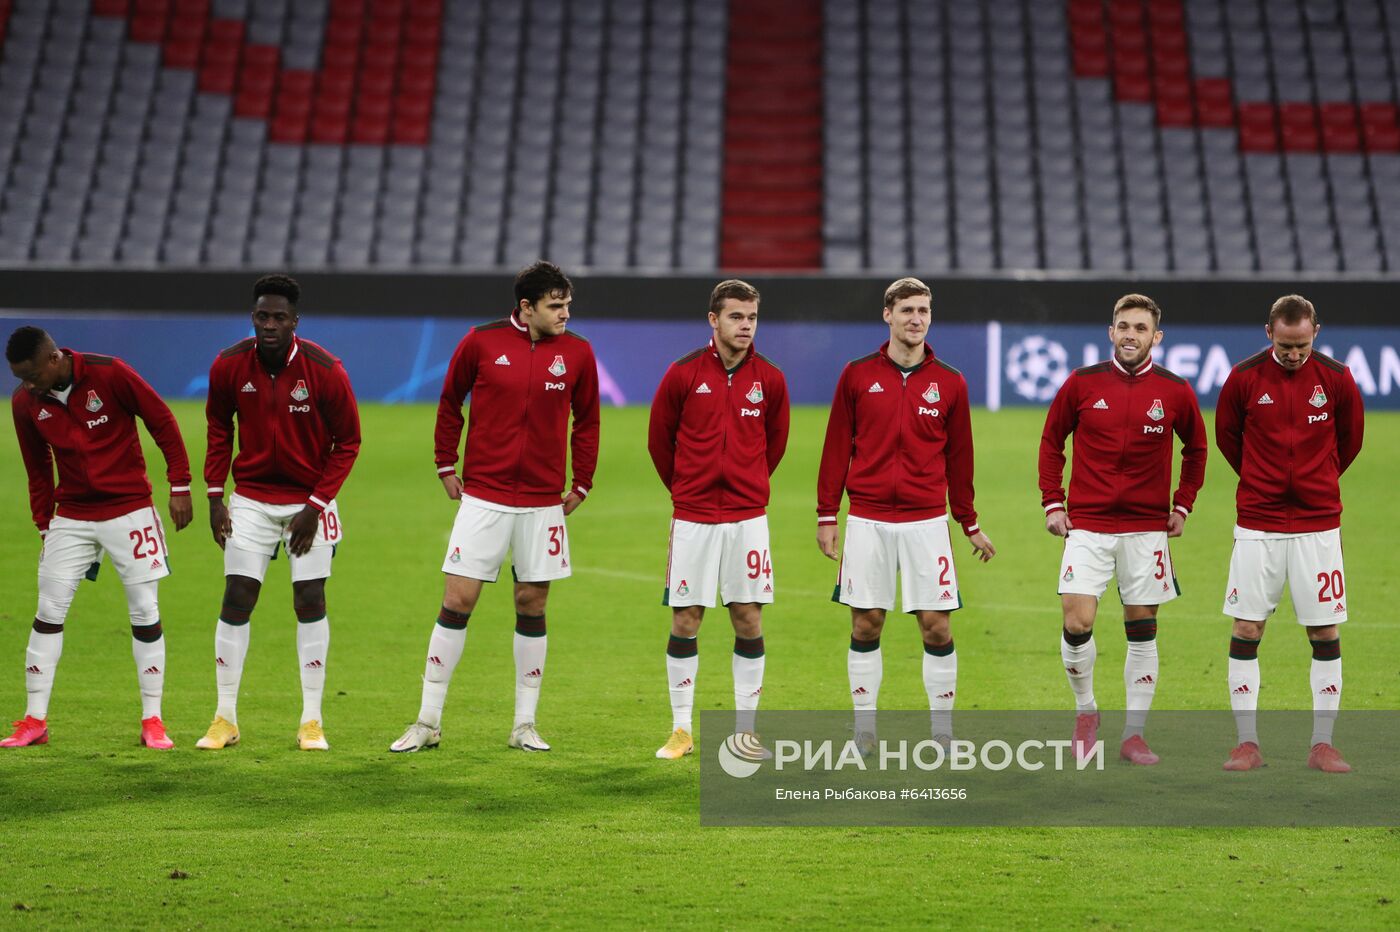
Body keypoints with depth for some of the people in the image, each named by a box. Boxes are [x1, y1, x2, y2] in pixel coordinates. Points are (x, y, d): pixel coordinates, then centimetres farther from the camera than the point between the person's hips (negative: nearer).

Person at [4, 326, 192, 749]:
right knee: (48, 614, 0)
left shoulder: (109, 374, -16)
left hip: (130, 512, -3)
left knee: (145, 614, 0)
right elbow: (38, 471, 10)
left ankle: (152, 722, 9)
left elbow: (162, 421, -7)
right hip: (70, 517, 3)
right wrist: (43, 524, 9)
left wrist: (180, 487, -7)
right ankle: (35, 721, 9)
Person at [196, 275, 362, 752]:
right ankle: (225, 719, 6)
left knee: (310, 601, 0)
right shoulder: (228, 366, -10)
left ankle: (312, 721, 8)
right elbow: (219, 428, 7)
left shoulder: (325, 370, -17)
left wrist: (316, 505, -13)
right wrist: (214, 496, 1)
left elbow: (348, 441, -7)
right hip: (251, 498, 2)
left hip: (308, 500, -2)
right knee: (236, 600, -2)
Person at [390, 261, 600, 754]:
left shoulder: (576, 352, 0)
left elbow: (586, 420, 12)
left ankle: (525, 725, 14)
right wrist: (446, 467, 6)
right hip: (483, 497, -2)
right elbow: (450, 402, 9)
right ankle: (428, 722, 3)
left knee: (532, 606, 6)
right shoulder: (482, 342, -5)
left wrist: (581, 483, 8)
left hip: (543, 501, 2)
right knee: (457, 601, -3)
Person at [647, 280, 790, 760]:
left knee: (749, 621, 1)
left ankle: (745, 730, 11)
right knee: (684, 620, 0)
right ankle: (681, 730, 10)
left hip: (747, 517, 1)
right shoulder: (684, 374, -4)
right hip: (693, 518, -1)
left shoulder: (770, 379, 1)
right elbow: (659, 439, 8)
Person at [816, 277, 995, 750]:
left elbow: (959, 458, 11)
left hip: (927, 521, 0)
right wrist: (827, 516, 2)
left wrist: (970, 524, 13)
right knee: (866, 623, 3)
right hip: (867, 520, 0)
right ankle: (864, 731, 12)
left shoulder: (950, 383, 4)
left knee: (937, 625, -3)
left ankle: (943, 733, 7)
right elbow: (837, 447, 5)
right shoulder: (857, 375, 3)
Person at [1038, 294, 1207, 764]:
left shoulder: (1175, 391, 0)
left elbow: (1196, 448, 15)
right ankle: (1085, 711, 12)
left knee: (1142, 631, 4)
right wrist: (1052, 503, 4)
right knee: (1077, 623, -12)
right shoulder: (1082, 384, -2)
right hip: (1087, 524, -1)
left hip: (1147, 527, 1)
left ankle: (1134, 735, 13)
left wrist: (1182, 506, 8)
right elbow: (1051, 441, 10)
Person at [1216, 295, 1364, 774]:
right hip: (1257, 523, 0)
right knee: (1246, 631, -2)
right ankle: (1247, 743, 6)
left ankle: (1322, 744, 8)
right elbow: (1226, 437, 11)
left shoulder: (1336, 377, -3)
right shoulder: (1244, 377, -5)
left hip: (1318, 524, 0)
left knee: (1325, 634, 0)